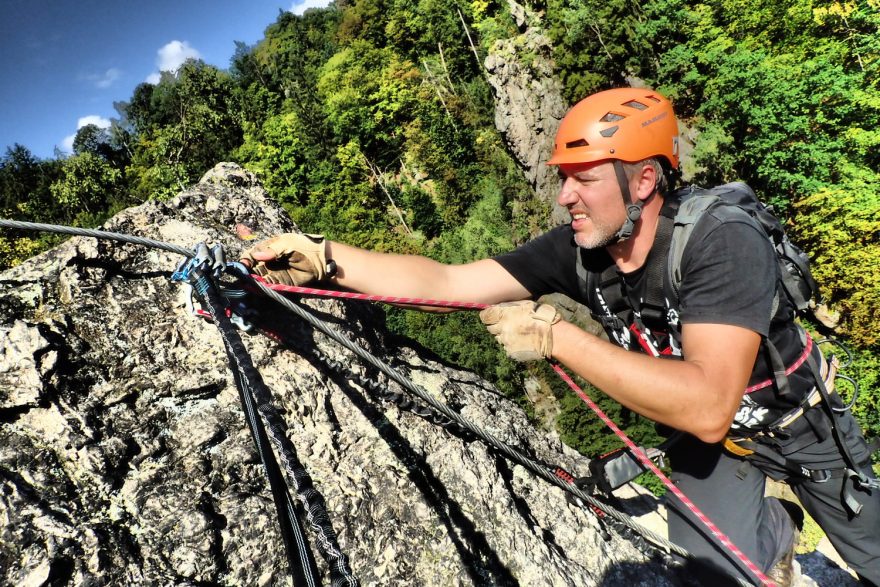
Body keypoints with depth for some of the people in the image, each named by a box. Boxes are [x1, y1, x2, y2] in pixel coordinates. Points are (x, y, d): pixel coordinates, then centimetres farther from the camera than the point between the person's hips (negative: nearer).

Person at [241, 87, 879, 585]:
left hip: (801, 418, -2)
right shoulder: (575, 250, -22)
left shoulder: (721, 241, -36)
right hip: (708, 431, 3)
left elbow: (707, 408, -46)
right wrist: (320, 256, -31)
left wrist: (556, 336, -45)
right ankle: (773, 536, 17)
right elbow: (443, 281, -25)